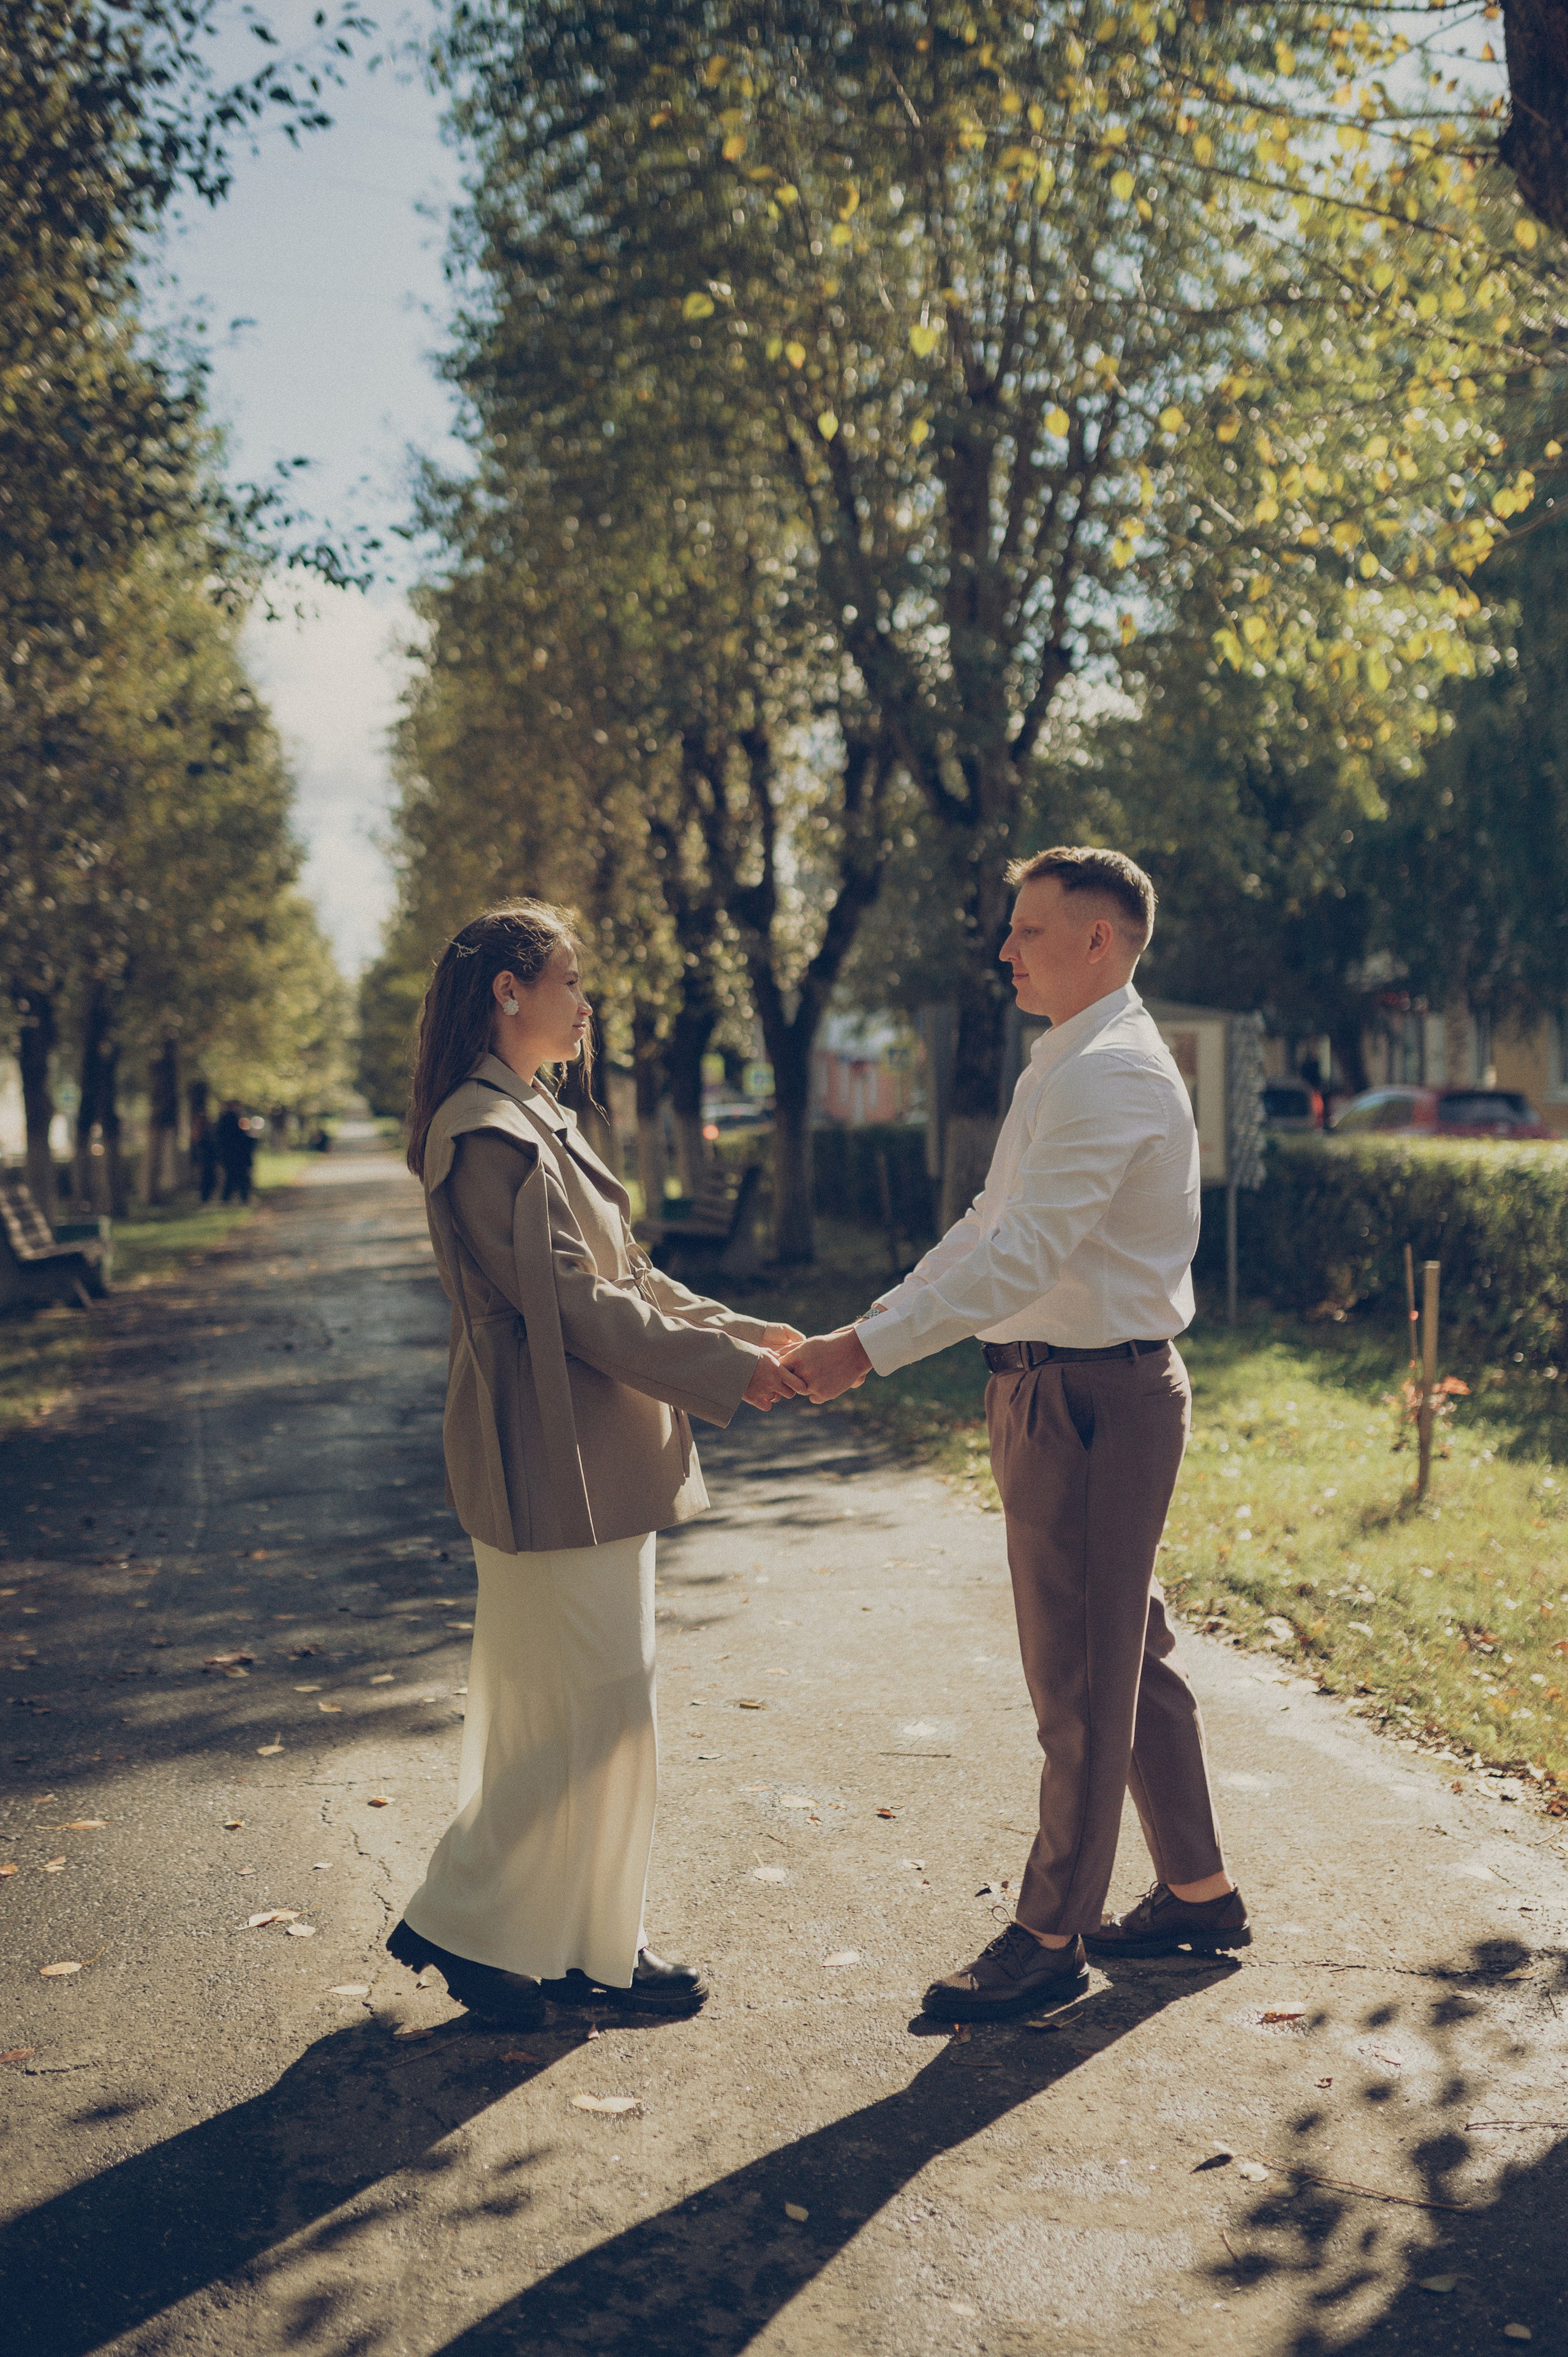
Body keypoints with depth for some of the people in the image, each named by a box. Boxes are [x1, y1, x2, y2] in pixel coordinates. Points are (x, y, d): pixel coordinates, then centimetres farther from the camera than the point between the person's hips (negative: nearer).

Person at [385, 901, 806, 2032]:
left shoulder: (533, 1121, 15)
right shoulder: (489, 1135, -18)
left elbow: (621, 1274, 17)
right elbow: (575, 1303, -21)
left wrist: (739, 1329, 8)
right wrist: (728, 1369, -15)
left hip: (592, 1456, 11)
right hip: (557, 1461, -10)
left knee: (597, 1708, 15)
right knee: (583, 1710, -2)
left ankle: (592, 1943, 26)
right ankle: (464, 1923, 13)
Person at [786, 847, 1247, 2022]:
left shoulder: (1111, 1075, -18)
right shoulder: (1068, 1068, 16)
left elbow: (1023, 1255, -27)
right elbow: (988, 1228, 18)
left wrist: (868, 1350, -28)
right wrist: (863, 1327, 10)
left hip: (1095, 1399, -11)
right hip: (1058, 1389, 11)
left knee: (1080, 1674, 1)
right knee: (1131, 1650, 18)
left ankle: (1052, 1936, 14)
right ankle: (1199, 1890, 31)